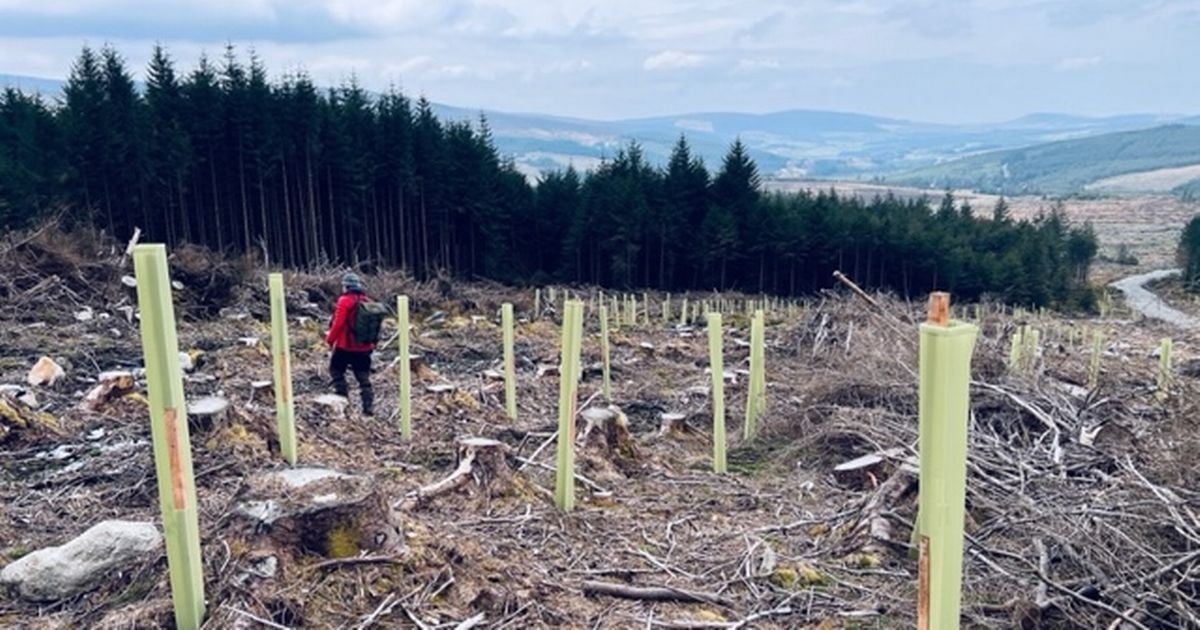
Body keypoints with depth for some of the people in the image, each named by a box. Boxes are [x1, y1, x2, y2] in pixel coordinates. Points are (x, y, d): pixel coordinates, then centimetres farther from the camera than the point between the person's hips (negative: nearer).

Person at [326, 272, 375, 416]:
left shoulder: (345, 301, -12)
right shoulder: (368, 302, 7)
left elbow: (338, 323, -16)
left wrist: (330, 340, -4)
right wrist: (372, 343, 22)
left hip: (345, 346, -5)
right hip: (364, 347, 6)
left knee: (336, 370, 15)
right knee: (363, 377, 9)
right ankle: (369, 407, 5)